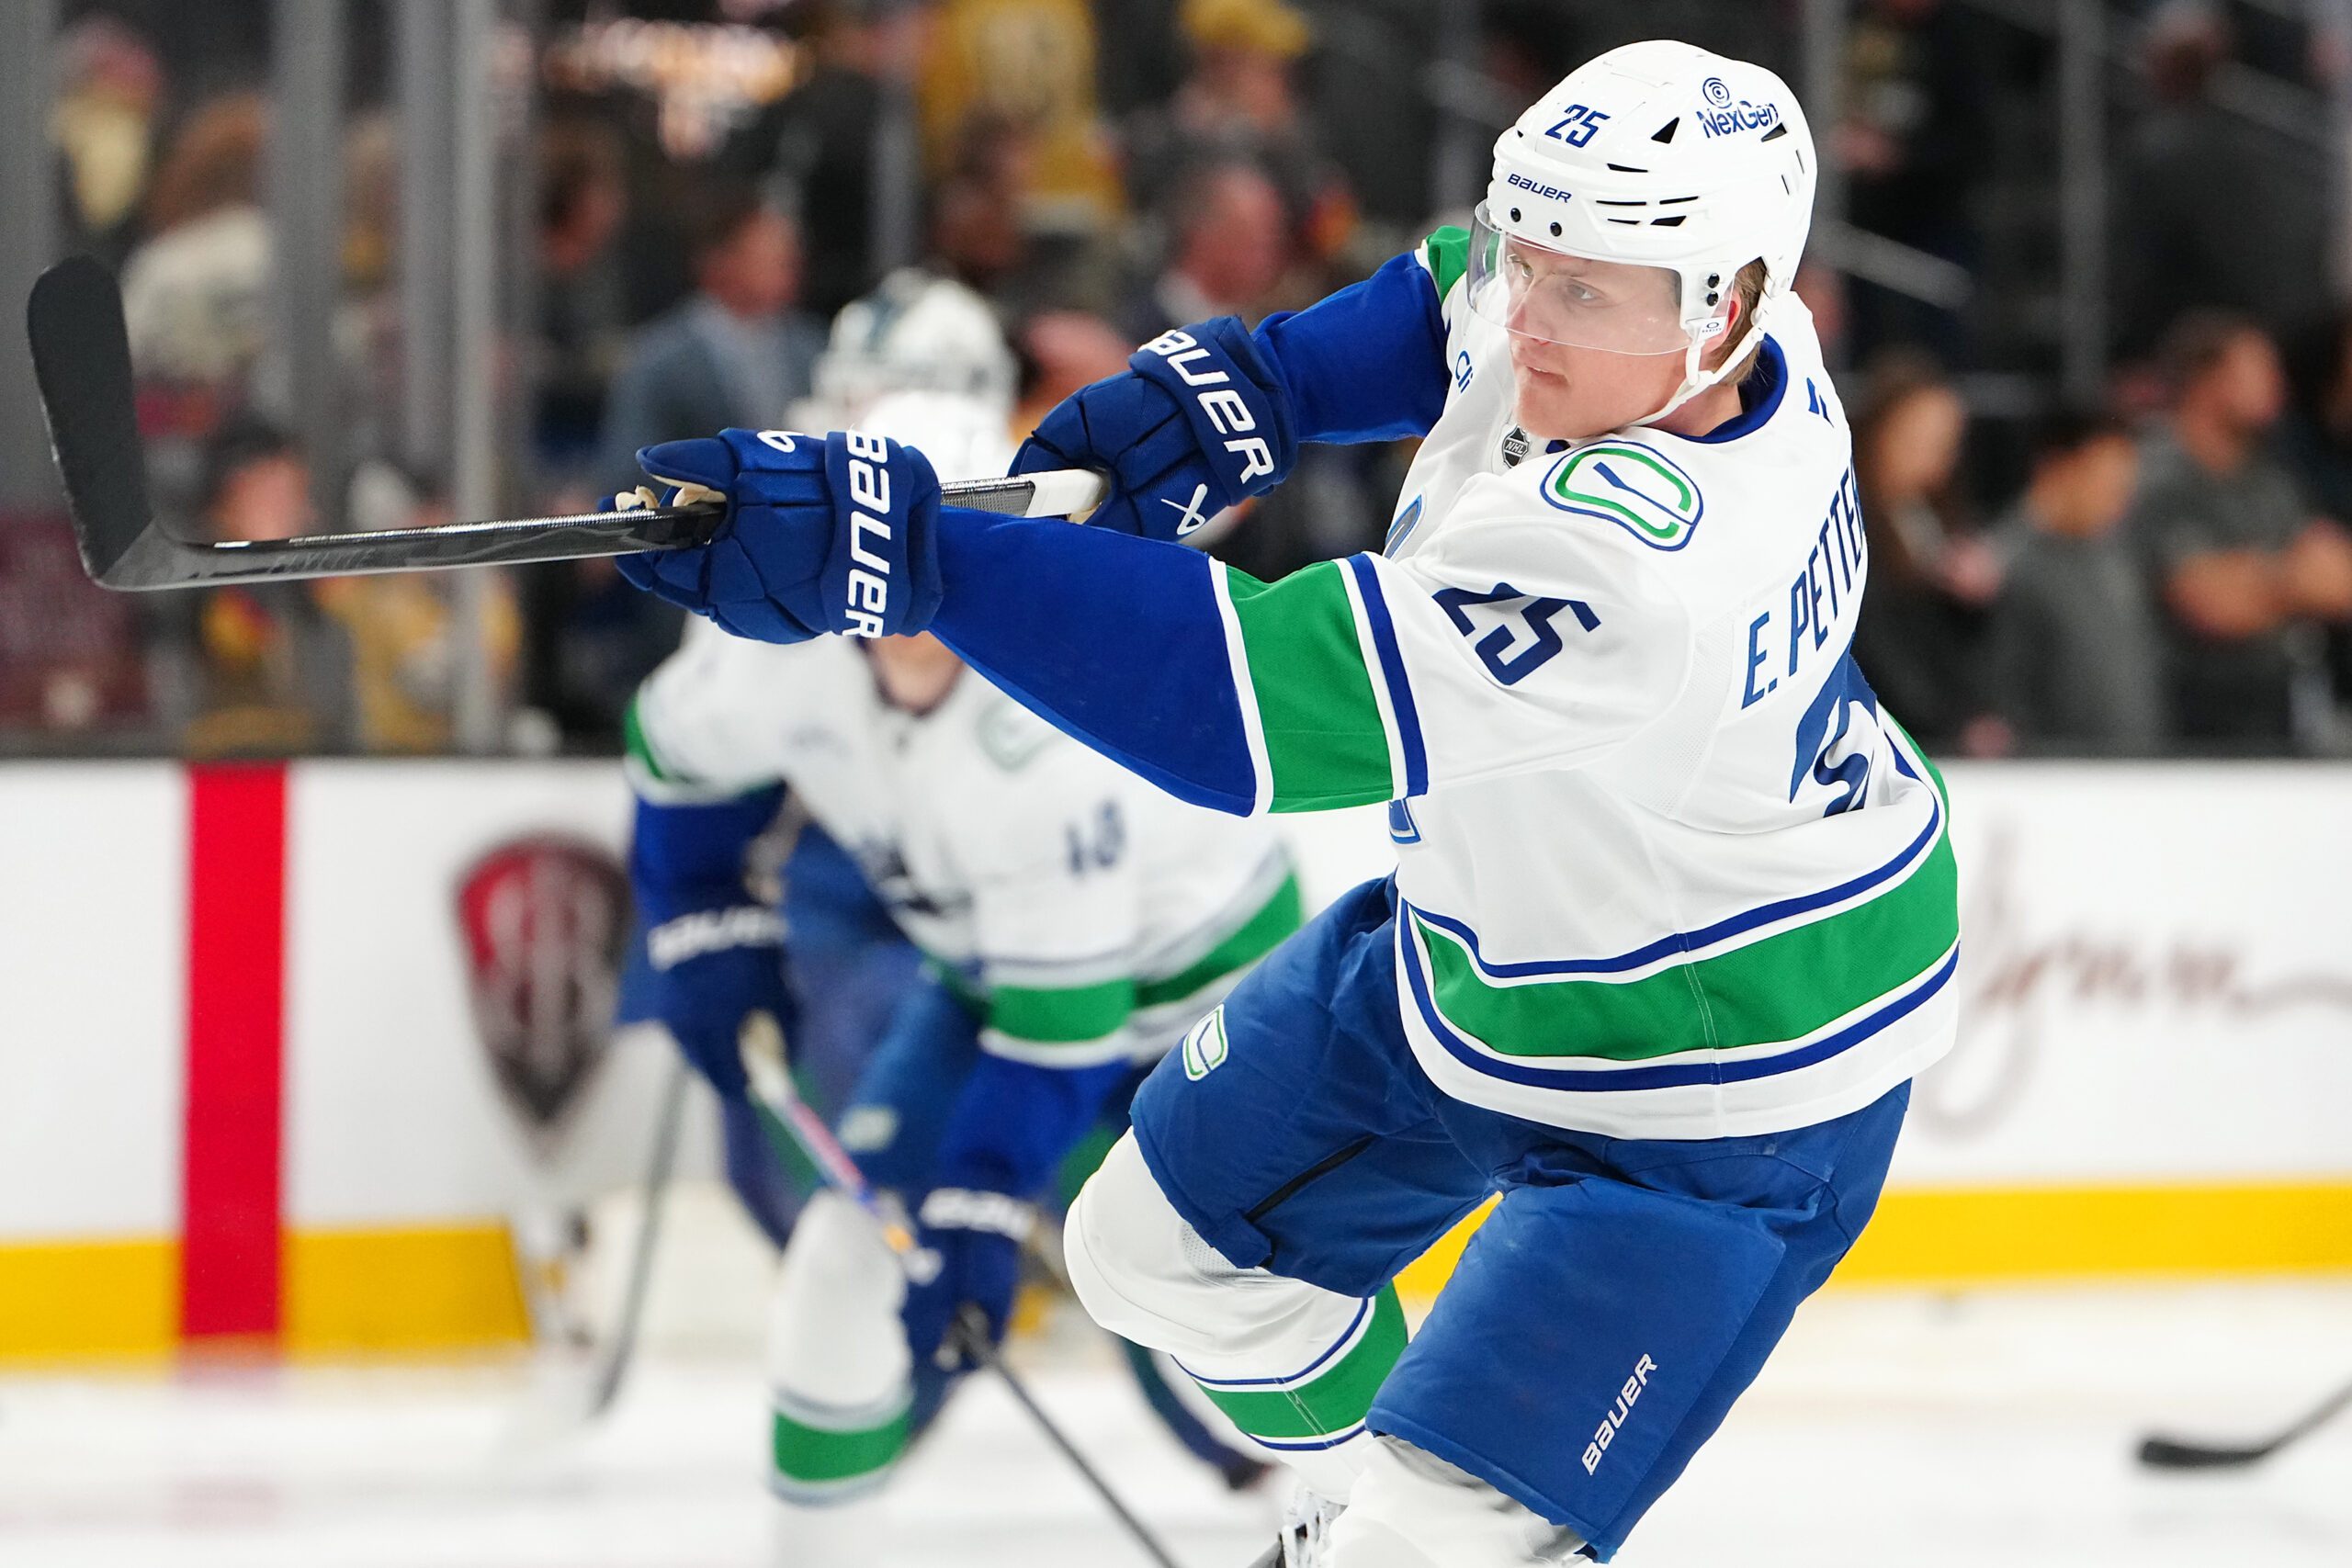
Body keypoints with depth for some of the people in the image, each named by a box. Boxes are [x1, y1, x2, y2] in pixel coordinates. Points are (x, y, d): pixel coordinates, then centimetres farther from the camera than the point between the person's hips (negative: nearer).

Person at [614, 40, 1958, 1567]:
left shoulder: (1636, 557, -42)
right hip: (1484, 959, 10)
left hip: (1719, 1088, -9)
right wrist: (1237, 389, -6)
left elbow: (1253, 706, -45)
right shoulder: (1617, 310, -15)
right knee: (1169, 1247, 23)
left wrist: (907, 550, -47)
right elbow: (1458, 308, 11)